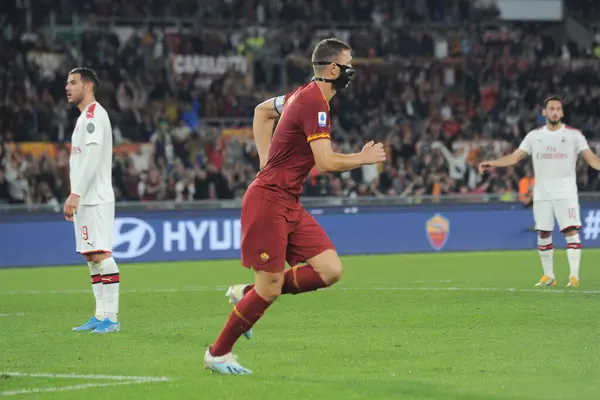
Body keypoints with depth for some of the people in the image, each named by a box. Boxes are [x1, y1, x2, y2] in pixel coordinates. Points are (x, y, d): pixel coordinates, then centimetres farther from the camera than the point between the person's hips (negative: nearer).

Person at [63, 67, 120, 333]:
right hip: (85, 200, 10)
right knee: (91, 256, 9)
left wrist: (75, 194, -23)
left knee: (100, 254, -13)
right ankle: (100, 316, 11)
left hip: (95, 199, -10)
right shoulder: (85, 117, 20)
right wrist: (75, 197, 16)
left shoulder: (94, 114, -10)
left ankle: (112, 317, -15)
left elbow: (93, 155, -19)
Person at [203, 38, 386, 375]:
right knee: (270, 289, -6)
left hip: (290, 204, 9)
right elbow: (326, 162, -25)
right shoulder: (315, 103, -18)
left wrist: (267, 159, 23)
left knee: (330, 271, -2)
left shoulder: (304, 95, 12)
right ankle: (217, 353, 11)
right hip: (268, 200, -9)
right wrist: (365, 158, -9)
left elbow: (263, 110, 30)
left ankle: (247, 294, 11)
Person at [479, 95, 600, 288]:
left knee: (571, 230, -14)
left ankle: (574, 275, -13)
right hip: (542, 193, 3)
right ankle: (548, 276, 16)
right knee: (543, 234, 4)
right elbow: (515, 157, 6)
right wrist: (493, 163, -7)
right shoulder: (535, 135, 9)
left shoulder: (573, 135, 1)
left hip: (566, 192, -3)